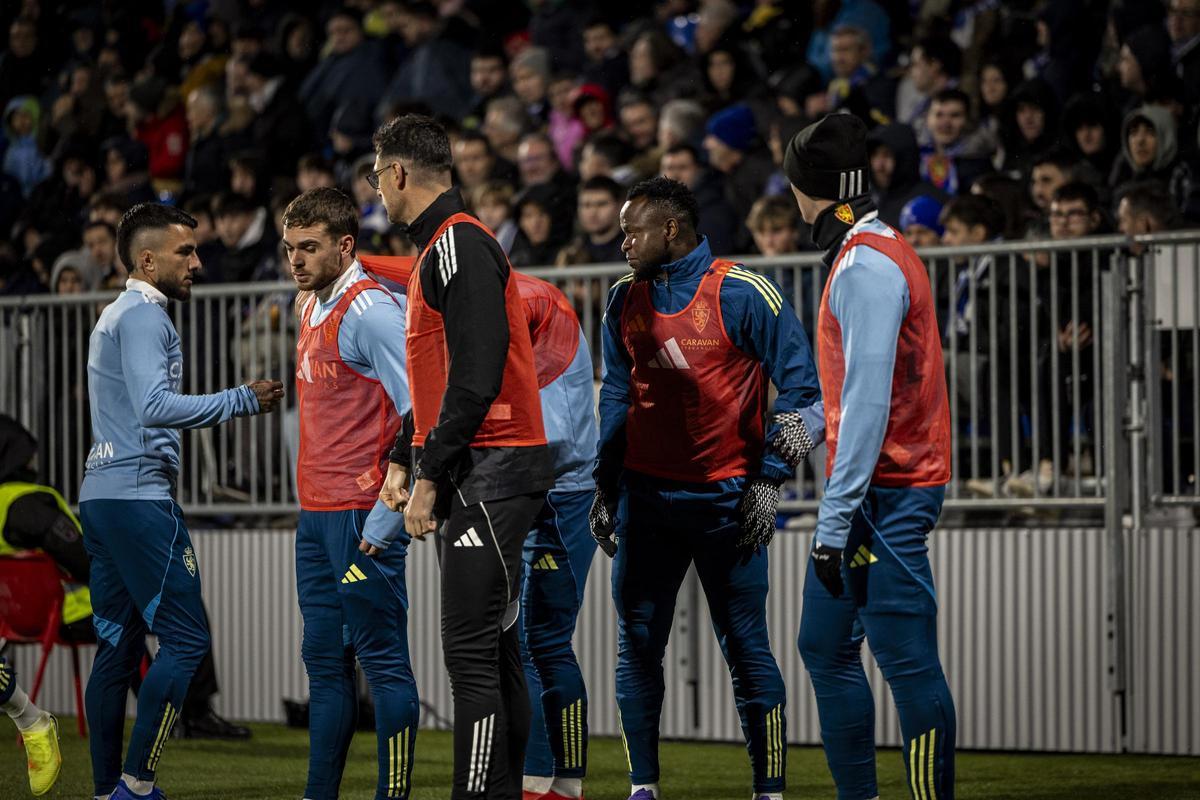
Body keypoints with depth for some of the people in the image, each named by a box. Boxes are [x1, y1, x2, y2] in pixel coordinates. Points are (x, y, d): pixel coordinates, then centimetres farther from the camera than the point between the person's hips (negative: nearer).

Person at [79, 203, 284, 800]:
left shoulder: (114, 316, 21)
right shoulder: (145, 316, -10)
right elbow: (154, 406, -22)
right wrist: (241, 401, -18)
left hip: (100, 496, 10)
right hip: (139, 496, -10)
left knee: (118, 645, 9)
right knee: (185, 639, -10)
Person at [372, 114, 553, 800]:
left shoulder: (459, 245, -13)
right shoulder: (442, 246, 20)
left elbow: (477, 377, -21)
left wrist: (432, 478, -19)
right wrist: (403, 459, 18)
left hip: (487, 476, -10)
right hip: (479, 478, 10)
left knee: (472, 654, -13)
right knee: (494, 652, 11)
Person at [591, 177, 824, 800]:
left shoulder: (743, 294, -9)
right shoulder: (625, 302, 8)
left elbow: (800, 388, -7)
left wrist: (768, 480, -11)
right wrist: (605, 486, 11)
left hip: (726, 496, -5)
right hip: (646, 492, 5)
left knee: (746, 648, -2)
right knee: (636, 642, 4)